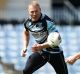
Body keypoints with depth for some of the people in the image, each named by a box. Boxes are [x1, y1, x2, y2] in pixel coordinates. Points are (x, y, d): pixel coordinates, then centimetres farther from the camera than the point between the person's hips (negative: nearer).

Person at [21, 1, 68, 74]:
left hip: (54, 52, -4)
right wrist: (25, 47, 6)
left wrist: (42, 46, -45)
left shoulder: (47, 22, -25)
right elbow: (26, 33, 20)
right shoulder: (27, 22, -5)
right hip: (40, 52, 5)